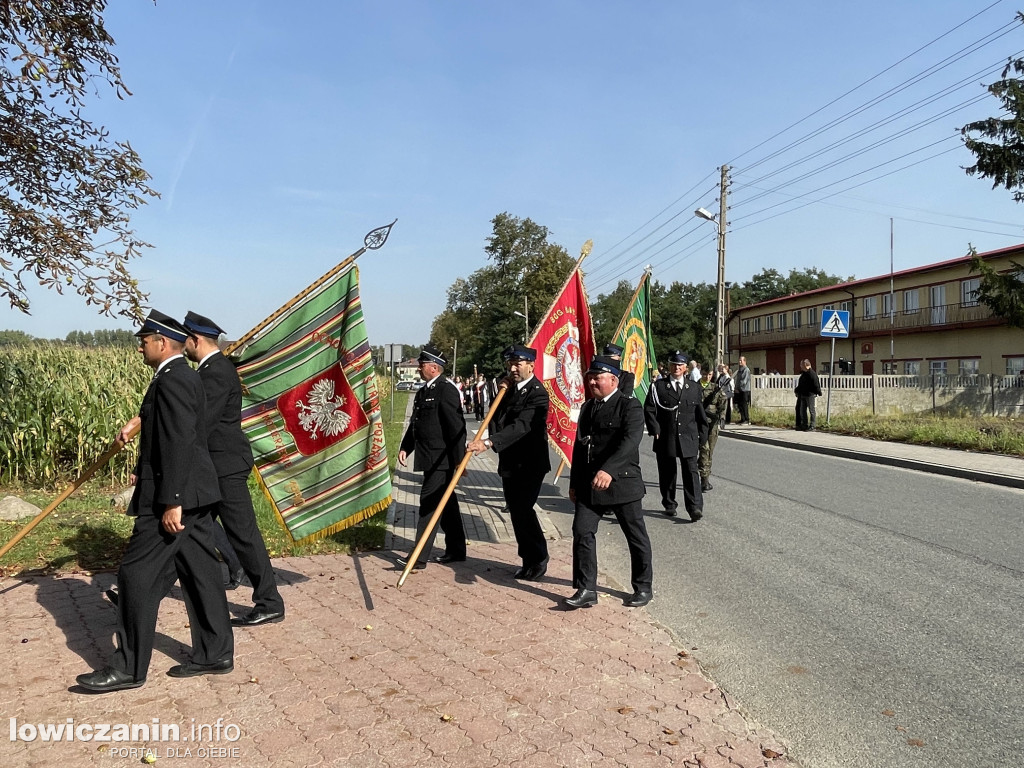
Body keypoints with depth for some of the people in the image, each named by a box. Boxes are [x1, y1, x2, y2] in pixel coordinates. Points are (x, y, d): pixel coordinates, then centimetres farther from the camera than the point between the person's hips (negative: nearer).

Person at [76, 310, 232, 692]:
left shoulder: (171, 380, -16)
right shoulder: (185, 376, 16)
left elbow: (179, 443, -23)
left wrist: (170, 500, -23)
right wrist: (147, 472, 23)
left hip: (175, 496, -10)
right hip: (194, 494, 10)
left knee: (138, 575, 0)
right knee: (199, 573, 13)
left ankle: (129, 668, 11)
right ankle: (214, 654, 21)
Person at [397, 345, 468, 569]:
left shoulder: (446, 390, -15)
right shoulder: (423, 392, 14)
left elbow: (457, 428, -19)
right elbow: (415, 423, 20)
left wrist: (459, 460, -21)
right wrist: (405, 448, 9)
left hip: (441, 459, -10)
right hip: (431, 458, 10)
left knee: (429, 502, -7)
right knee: (446, 504, 16)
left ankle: (420, 557, -1)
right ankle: (456, 551, 27)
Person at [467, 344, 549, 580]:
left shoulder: (537, 393, -16)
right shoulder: (510, 389, 10)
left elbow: (521, 426, -30)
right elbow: (497, 419, 12)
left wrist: (488, 442, -39)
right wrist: (502, 392, -6)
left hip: (529, 464, -8)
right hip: (509, 463, 8)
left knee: (523, 509, -10)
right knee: (516, 512, 11)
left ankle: (539, 560, 9)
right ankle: (529, 561, 24)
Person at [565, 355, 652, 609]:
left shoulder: (629, 406, -10)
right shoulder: (587, 408, 13)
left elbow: (630, 440, -25)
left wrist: (608, 470, -38)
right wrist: (574, 483, 15)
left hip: (622, 483, -6)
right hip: (589, 485, 6)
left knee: (636, 537, 8)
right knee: (582, 532, -1)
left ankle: (643, 588, 25)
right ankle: (586, 589, 10)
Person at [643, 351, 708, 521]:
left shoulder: (694, 388, 10)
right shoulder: (658, 386, 3)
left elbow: (700, 412, 13)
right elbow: (649, 410, 0)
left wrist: (702, 434, 9)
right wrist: (655, 430, -9)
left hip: (688, 438, 1)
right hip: (665, 438, 0)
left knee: (691, 472, -7)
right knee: (667, 473, 8)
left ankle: (695, 507, -8)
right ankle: (669, 505, 22)